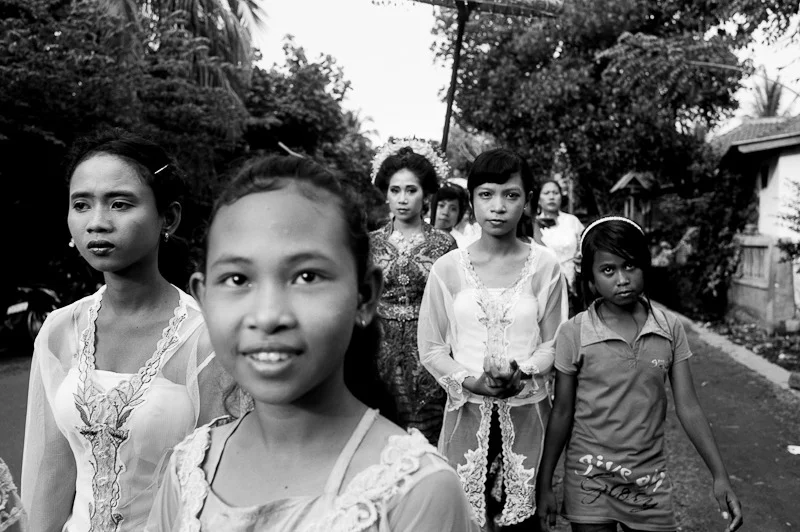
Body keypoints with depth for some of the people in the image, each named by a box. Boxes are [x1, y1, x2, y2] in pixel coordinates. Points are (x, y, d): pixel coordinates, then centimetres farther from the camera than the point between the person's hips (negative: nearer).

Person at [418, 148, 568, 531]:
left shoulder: (544, 266, -3)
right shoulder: (448, 268, -3)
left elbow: (553, 344, 2)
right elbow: (430, 348, 0)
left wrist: (522, 373, -16)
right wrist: (470, 381, -15)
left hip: (527, 410, 0)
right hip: (467, 409, 0)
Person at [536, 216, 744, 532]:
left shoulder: (670, 329, -4)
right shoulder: (574, 334, -11)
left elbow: (688, 408, -1)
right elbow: (562, 413, -4)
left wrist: (720, 476, -7)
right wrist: (544, 485, -1)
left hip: (651, 479, 2)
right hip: (590, 478, -2)